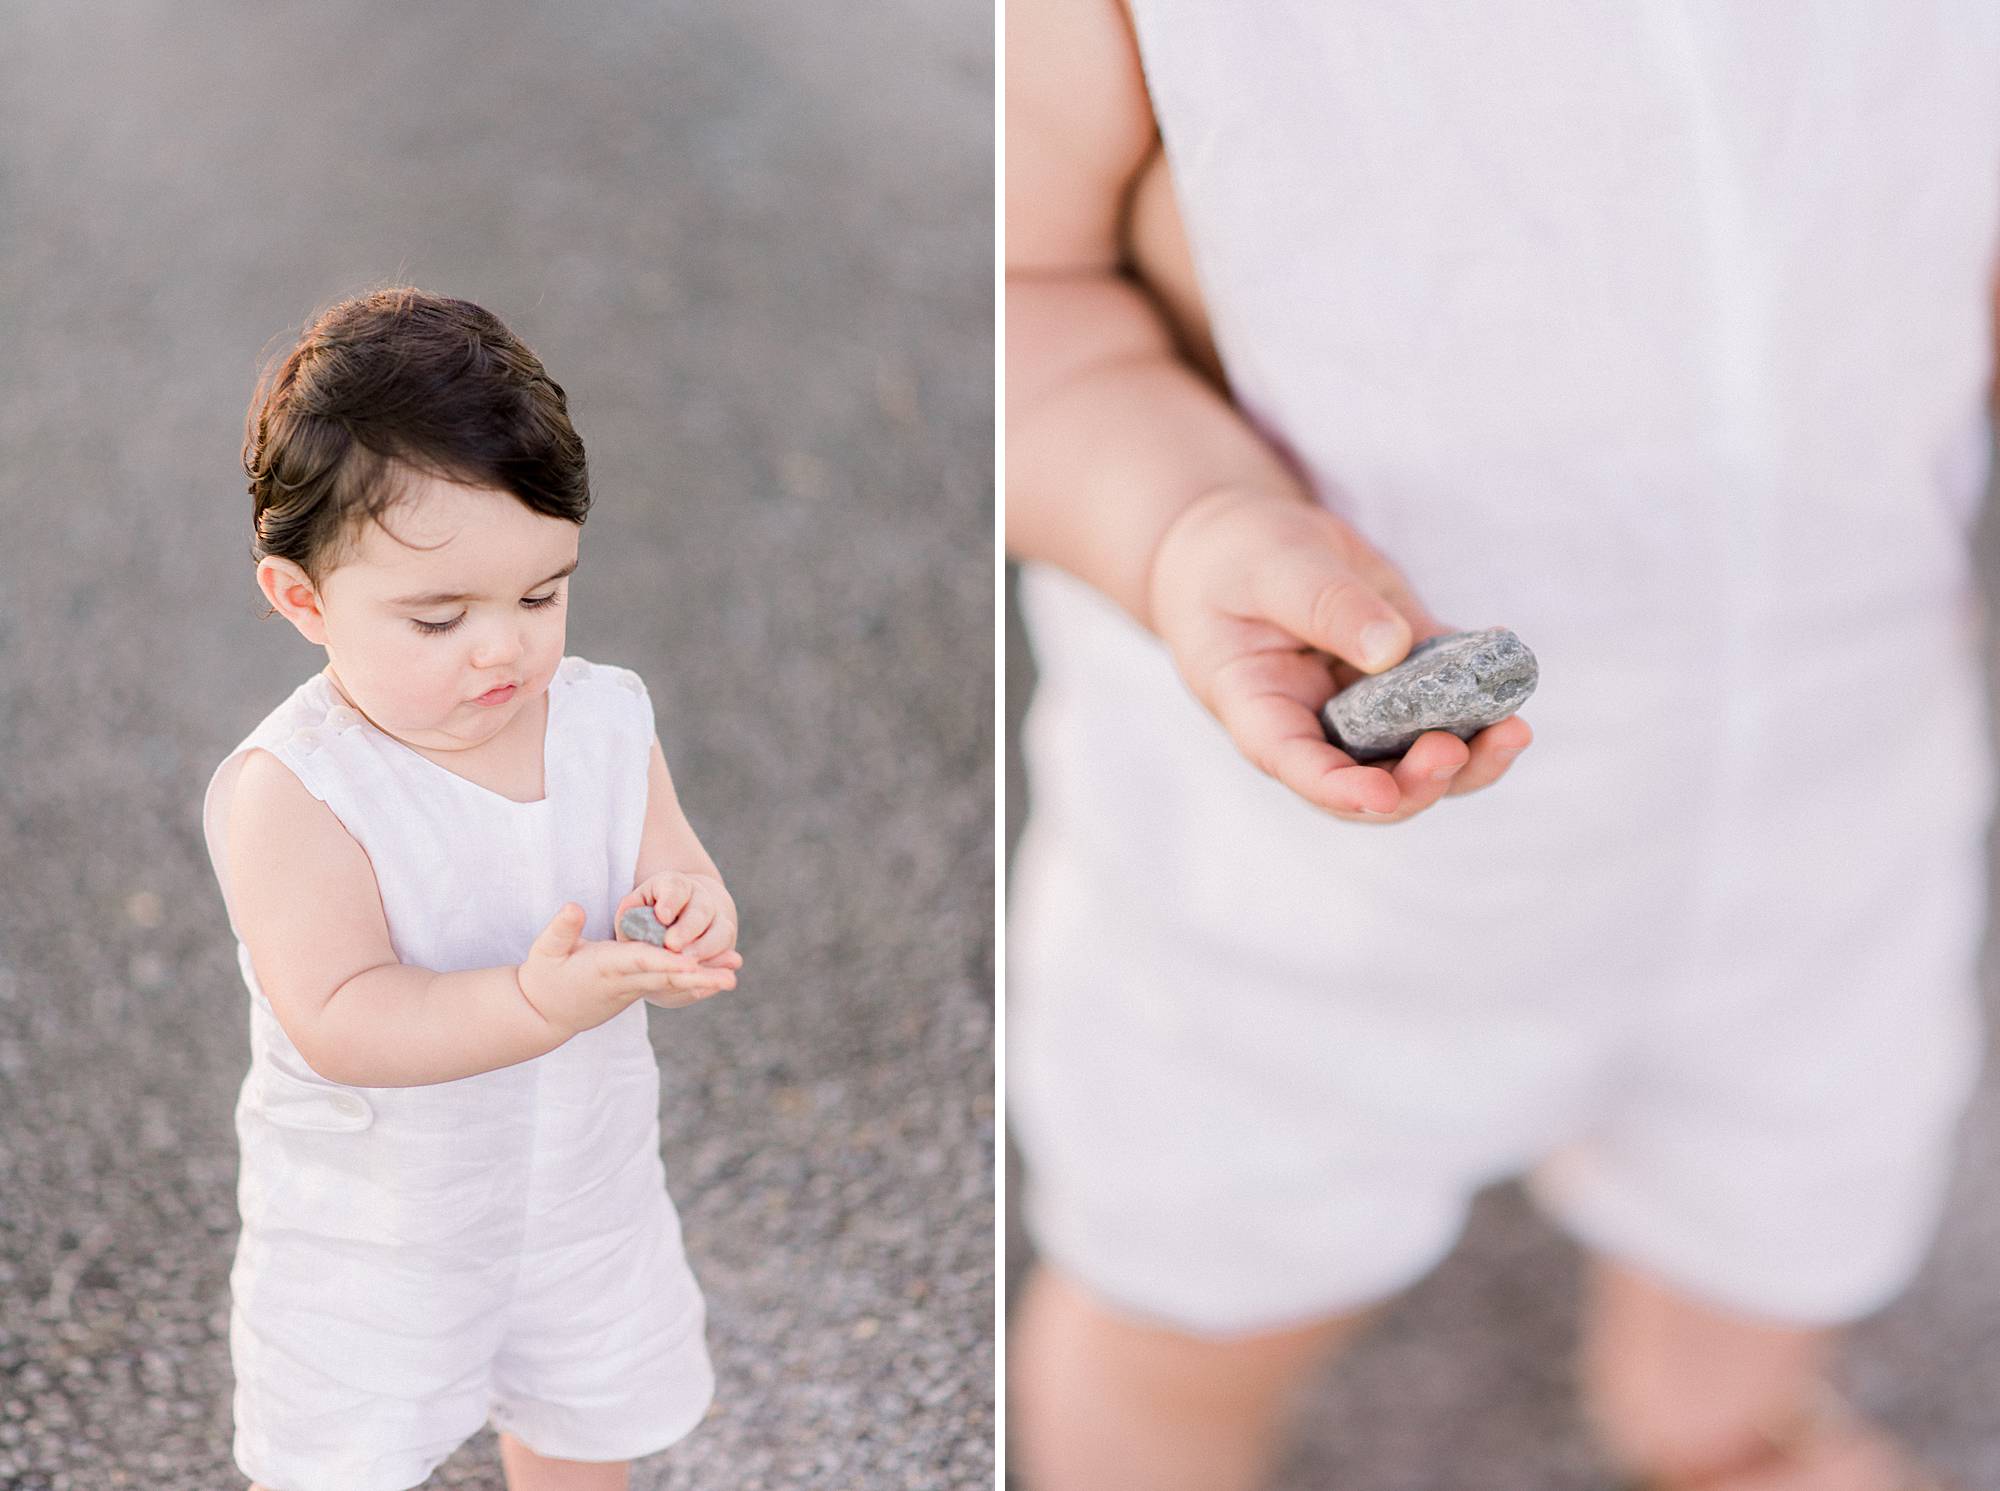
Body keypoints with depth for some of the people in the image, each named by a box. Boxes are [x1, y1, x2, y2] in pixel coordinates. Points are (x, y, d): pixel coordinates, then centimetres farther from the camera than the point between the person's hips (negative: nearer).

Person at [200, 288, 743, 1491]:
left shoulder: (609, 722, -10)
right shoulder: (289, 792, -27)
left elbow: (680, 877, -7)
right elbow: (340, 1024, -33)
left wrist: (686, 918, -33)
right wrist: (539, 1003, -47)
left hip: (586, 1196, 4)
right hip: (370, 1230, -4)